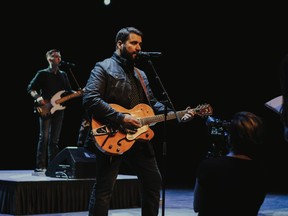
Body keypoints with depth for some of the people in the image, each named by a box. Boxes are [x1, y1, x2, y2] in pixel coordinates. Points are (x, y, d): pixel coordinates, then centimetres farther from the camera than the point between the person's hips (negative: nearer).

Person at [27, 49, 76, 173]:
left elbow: (69, 92, 16)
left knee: (54, 139, 6)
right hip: (45, 109, -5)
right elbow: (30, 88, -1)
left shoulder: (63, 75, 16)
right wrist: (38, 97, -19)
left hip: (58, 109, 5)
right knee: (44, 137, -8)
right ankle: (40, 166, -7)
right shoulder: (42, 73, 1)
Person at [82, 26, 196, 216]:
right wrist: (121, 118, -22)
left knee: (154, 181, 12)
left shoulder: (140, 74, 20)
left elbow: (153, 103, 20)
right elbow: (90, 99, -17)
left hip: (139, 136, 8)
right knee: (104, 189, -3)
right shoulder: (103, 67, -5)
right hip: (112, 137, -8)